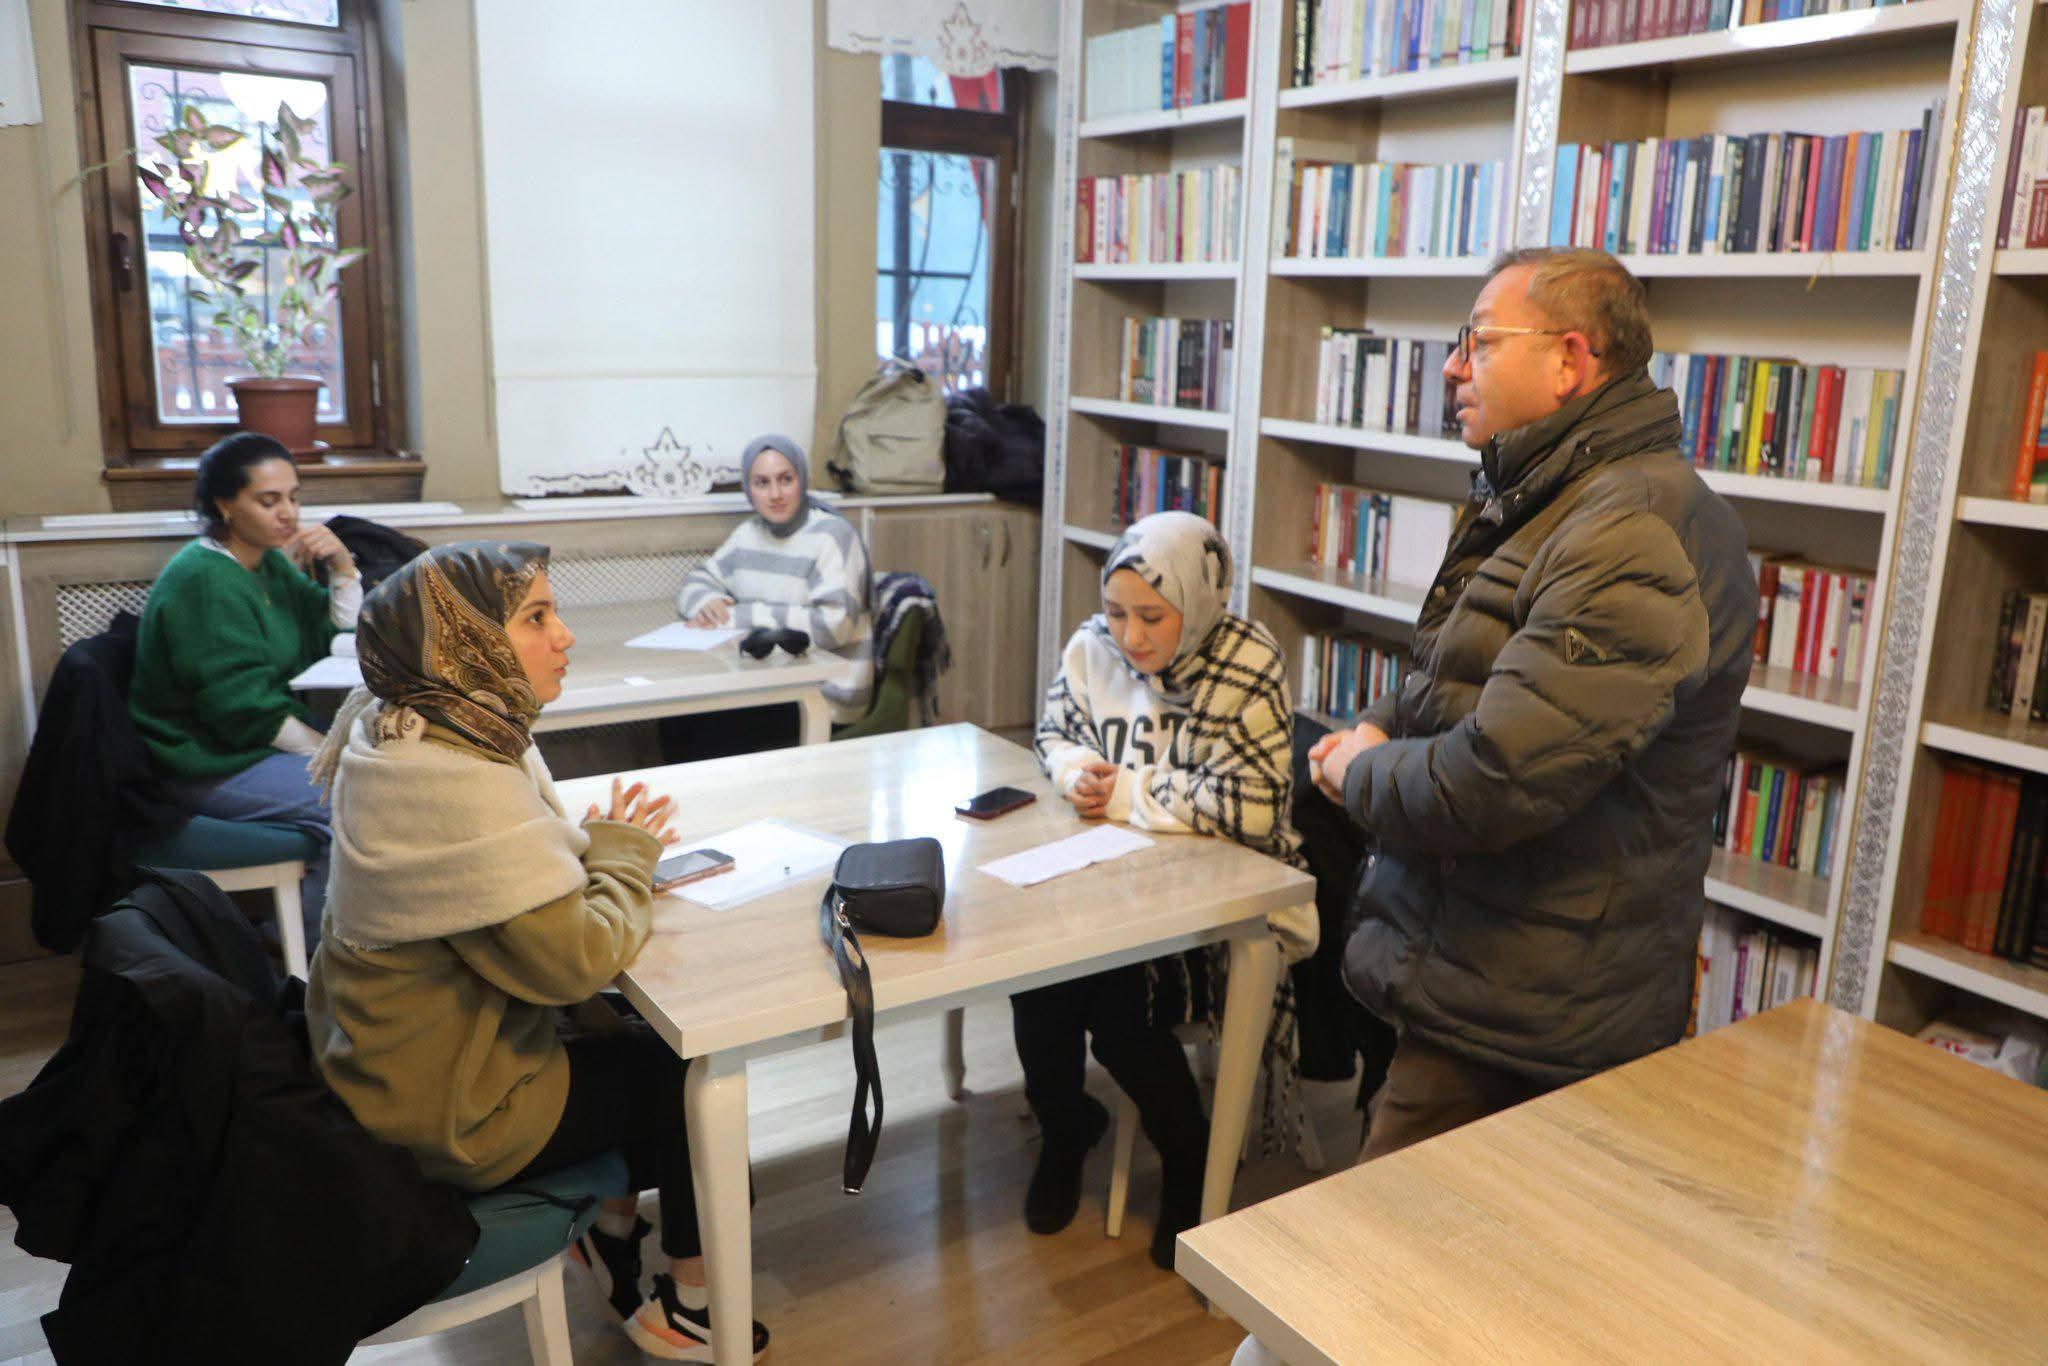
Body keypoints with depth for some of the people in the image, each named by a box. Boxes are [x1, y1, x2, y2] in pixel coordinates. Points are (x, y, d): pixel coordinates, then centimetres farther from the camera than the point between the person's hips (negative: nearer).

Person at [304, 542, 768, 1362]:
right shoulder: (452, 782, -32)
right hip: (448, 1115, -9)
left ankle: (612, 1227, 31)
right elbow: (575, 960, -29)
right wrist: (623, 855, -12)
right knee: (693, 1070, 4)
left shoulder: (412, 733, -2)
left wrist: (599, 848, -8)